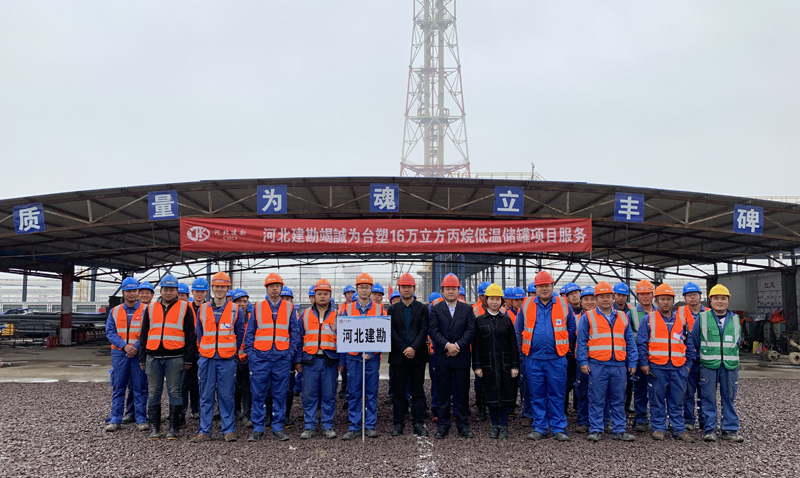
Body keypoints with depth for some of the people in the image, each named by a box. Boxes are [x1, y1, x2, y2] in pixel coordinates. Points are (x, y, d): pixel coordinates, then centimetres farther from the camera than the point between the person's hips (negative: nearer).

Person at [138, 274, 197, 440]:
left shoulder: (185, 308, 4)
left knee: (175, 392, 1)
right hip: (153, 357, 3)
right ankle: (154, 428, 16)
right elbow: (144, 334, 17)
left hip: (175, 357, -3)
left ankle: (173, 428, 9)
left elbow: (190, 334, 2)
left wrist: (188, 358, -4)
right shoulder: (151, 308, 14)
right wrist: (142, 358, 11)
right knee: (153, 392, 7)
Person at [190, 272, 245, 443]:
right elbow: (199, 334, 15)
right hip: (207, 359, 2)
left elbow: (240, 334, 8)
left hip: (227, 359, -2)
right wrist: (204, 351, 12)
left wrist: (233, 353, 8)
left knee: (227, 395, 1)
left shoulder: (236, 310, 2)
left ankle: (229, 430, 10)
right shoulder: (202, 309, 8)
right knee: (206, 396, 5)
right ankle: (204, 431, 12)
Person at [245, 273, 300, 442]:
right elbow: (250, 332, 9)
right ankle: (257, 429, 13)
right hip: (260, 357, 0)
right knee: (258, 395, 3)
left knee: (280, 395, 6)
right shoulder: (258, 307, 8)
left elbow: (295, 333, 8)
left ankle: (278, 428, 15)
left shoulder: (289, 307, 8)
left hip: (282, 358, 0)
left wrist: (292, 352, -1)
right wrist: (250, 352, -1)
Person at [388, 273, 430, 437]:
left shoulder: (422, 309, 6)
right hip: (398, 356, 1)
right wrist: (404, 350, -10)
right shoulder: (393, 309, 8)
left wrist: (414, 348, -15)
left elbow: (424, 330, -3)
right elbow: (391, 331, 0)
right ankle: (398, 423, 13)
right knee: (399, 391, 5)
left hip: (417, 356, 0)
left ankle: (418, 423, 11)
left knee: (418, 391, 4)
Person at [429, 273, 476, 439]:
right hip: (442, 357, 0)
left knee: (463, 393, 6)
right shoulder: (435, 309, 5)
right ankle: (443, 425, 13)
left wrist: (458, 345, -15)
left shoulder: (467, 309, 7)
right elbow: (433, 331, -5)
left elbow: (471, 331, -3)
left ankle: (463, 425, 16)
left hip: (462, 356, 1)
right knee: (442, 393, 4)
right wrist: (447, 345, -18)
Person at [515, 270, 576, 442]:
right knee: (537, 396, 8)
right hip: (533, 359, 1)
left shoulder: (563, 305, 3)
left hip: (556, 359, -1)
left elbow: (571, 329, 13)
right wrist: (523, 352, 12)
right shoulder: (527, 305, 4)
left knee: (557, 395, 4)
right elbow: (518, 330, 13)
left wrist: (563, 347, 11)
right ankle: (539, 427, 17)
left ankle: (559, 428, 12)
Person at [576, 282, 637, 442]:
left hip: (619, 366, 3)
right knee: (596, 400, 1)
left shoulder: (623, 317, 14)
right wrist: (583, 362, -7)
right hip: (597, 366, -3)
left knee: (618, 400, 9)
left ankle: (619, 430, 18)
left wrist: (632, 363, 10)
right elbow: (581, 341, 0)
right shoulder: (588, 317, 3)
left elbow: (630, 343, 16)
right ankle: (595, 430, 8)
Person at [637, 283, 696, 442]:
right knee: (657, 400, 3)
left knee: (677, 401, 8)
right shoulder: (648, 319, 2)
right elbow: (642, 343, -1)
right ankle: (658, 428, 13)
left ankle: (679, 429, 17)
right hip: (656, 367, -3)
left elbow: (689, 345, 17)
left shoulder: (681, 321, 13)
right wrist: (644, 363, -7)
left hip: (678, 368, 3)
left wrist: (688, 364, 10)